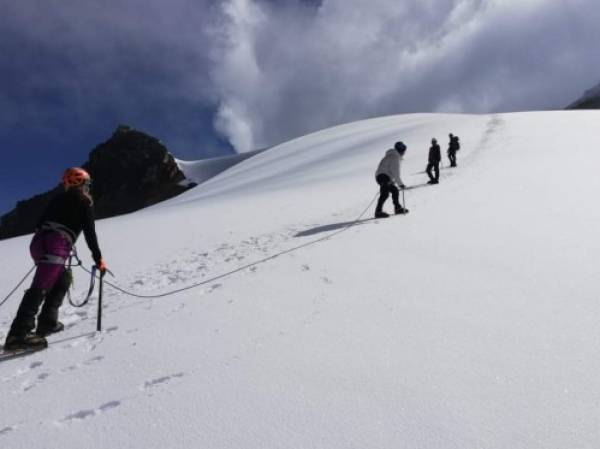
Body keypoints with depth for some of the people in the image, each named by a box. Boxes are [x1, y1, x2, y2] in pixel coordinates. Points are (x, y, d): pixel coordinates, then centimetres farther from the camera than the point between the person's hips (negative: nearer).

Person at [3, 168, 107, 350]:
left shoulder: (58, 199, 26)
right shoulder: (84, 201, 9)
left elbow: (42, 223, 24)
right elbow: (90, 232, 2)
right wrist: (98, 258, 6)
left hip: (37, 243, 8)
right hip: (55, 247, -7)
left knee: (63, 279, 21)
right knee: (40, 286, -17)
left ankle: (47, 322, 15)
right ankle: (18, 334, -28)